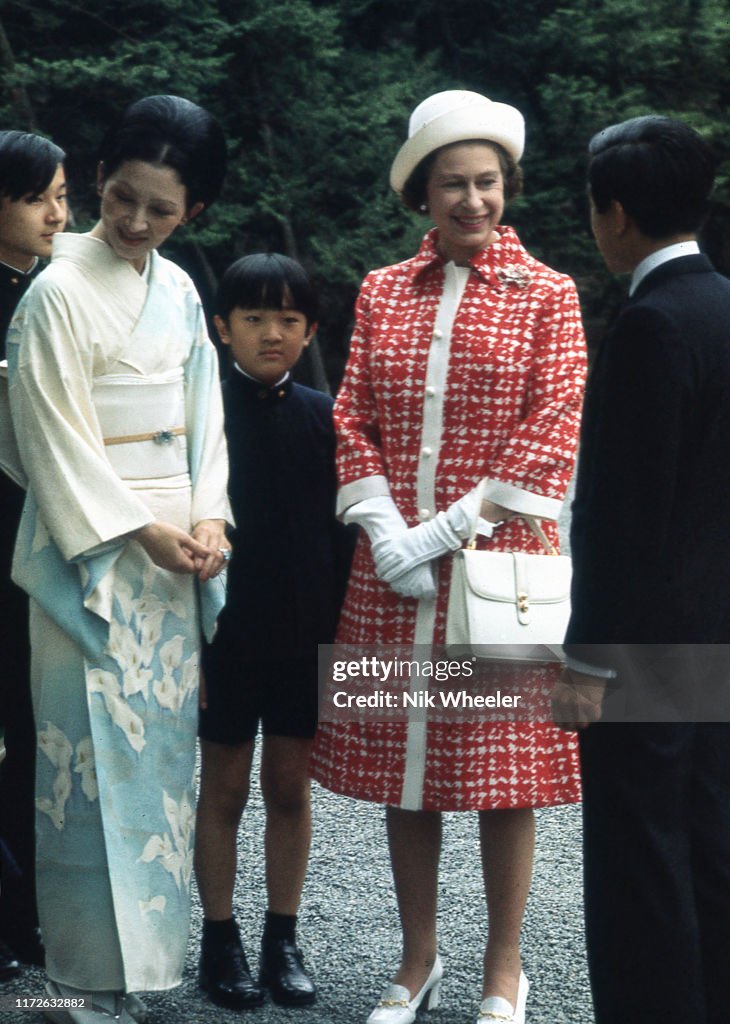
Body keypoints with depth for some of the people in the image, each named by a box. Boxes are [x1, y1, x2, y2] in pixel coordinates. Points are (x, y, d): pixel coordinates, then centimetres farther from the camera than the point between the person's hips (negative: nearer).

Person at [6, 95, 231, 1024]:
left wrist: (208, 520, 0)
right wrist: (143, 532, -13)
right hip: (93, 553, -7)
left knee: (159, 746, 9)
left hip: (175, 548, 7)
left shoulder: (179, 291, 11)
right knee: (100, 749, -5)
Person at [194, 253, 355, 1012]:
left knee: (290, 785, 9)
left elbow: (341, 526, 7)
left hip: (306, 634, 3)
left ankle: (282, 941, 19)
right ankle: (220, 941, 18)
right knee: (224, 786, 7)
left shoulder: (321, 415, 3)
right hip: (226, 630, -3)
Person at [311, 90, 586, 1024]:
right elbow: (353, 421, 7)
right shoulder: (381, 293, 10)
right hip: (392, 573, 3)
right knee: (402, 771, 9)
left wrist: (448, 532, -12)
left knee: (503, 773, 3)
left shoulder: (547, 296, 2)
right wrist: (387, 538, -7)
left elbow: (551, 432, -6)